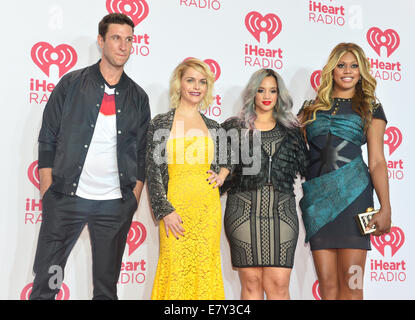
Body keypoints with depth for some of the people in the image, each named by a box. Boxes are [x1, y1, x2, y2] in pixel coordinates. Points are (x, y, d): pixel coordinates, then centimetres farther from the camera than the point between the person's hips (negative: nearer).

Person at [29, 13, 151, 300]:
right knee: (45, 282, 1)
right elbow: (48, 140, 3)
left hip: (116, 204, 2)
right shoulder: (72, 84, 4)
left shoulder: (138, 97, 10)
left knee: (107, 287, 10)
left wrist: (134, 200, 4)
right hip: (67, 198, -1)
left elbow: (142, 153, 12)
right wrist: (48, 194, -3)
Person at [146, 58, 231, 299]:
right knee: (176, 272, -3)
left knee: (205, 271, 5)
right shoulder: (161, 124, 2)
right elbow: (154, 172, -2)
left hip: (208, 209, 3)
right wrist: (165, 211, -10)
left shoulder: (213, 127, 11)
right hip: (176, 208, -3)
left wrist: (222, 173, 7)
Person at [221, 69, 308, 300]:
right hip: (244, 210, -1)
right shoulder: (234, 128, 11)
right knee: (251, 283, 0)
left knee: (278, 284, -5)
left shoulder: (291, 130, 16)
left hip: (281, 211, 1)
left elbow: (306, 168, 17)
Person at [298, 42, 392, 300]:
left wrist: (385, 208, -5)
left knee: (350, 283, -4)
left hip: (353, 194, -2)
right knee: (327, 283, 1)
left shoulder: (370, 109, 11)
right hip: (317, 196, 2)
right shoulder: (312, 107, 18)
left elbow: (377, 162, 4)